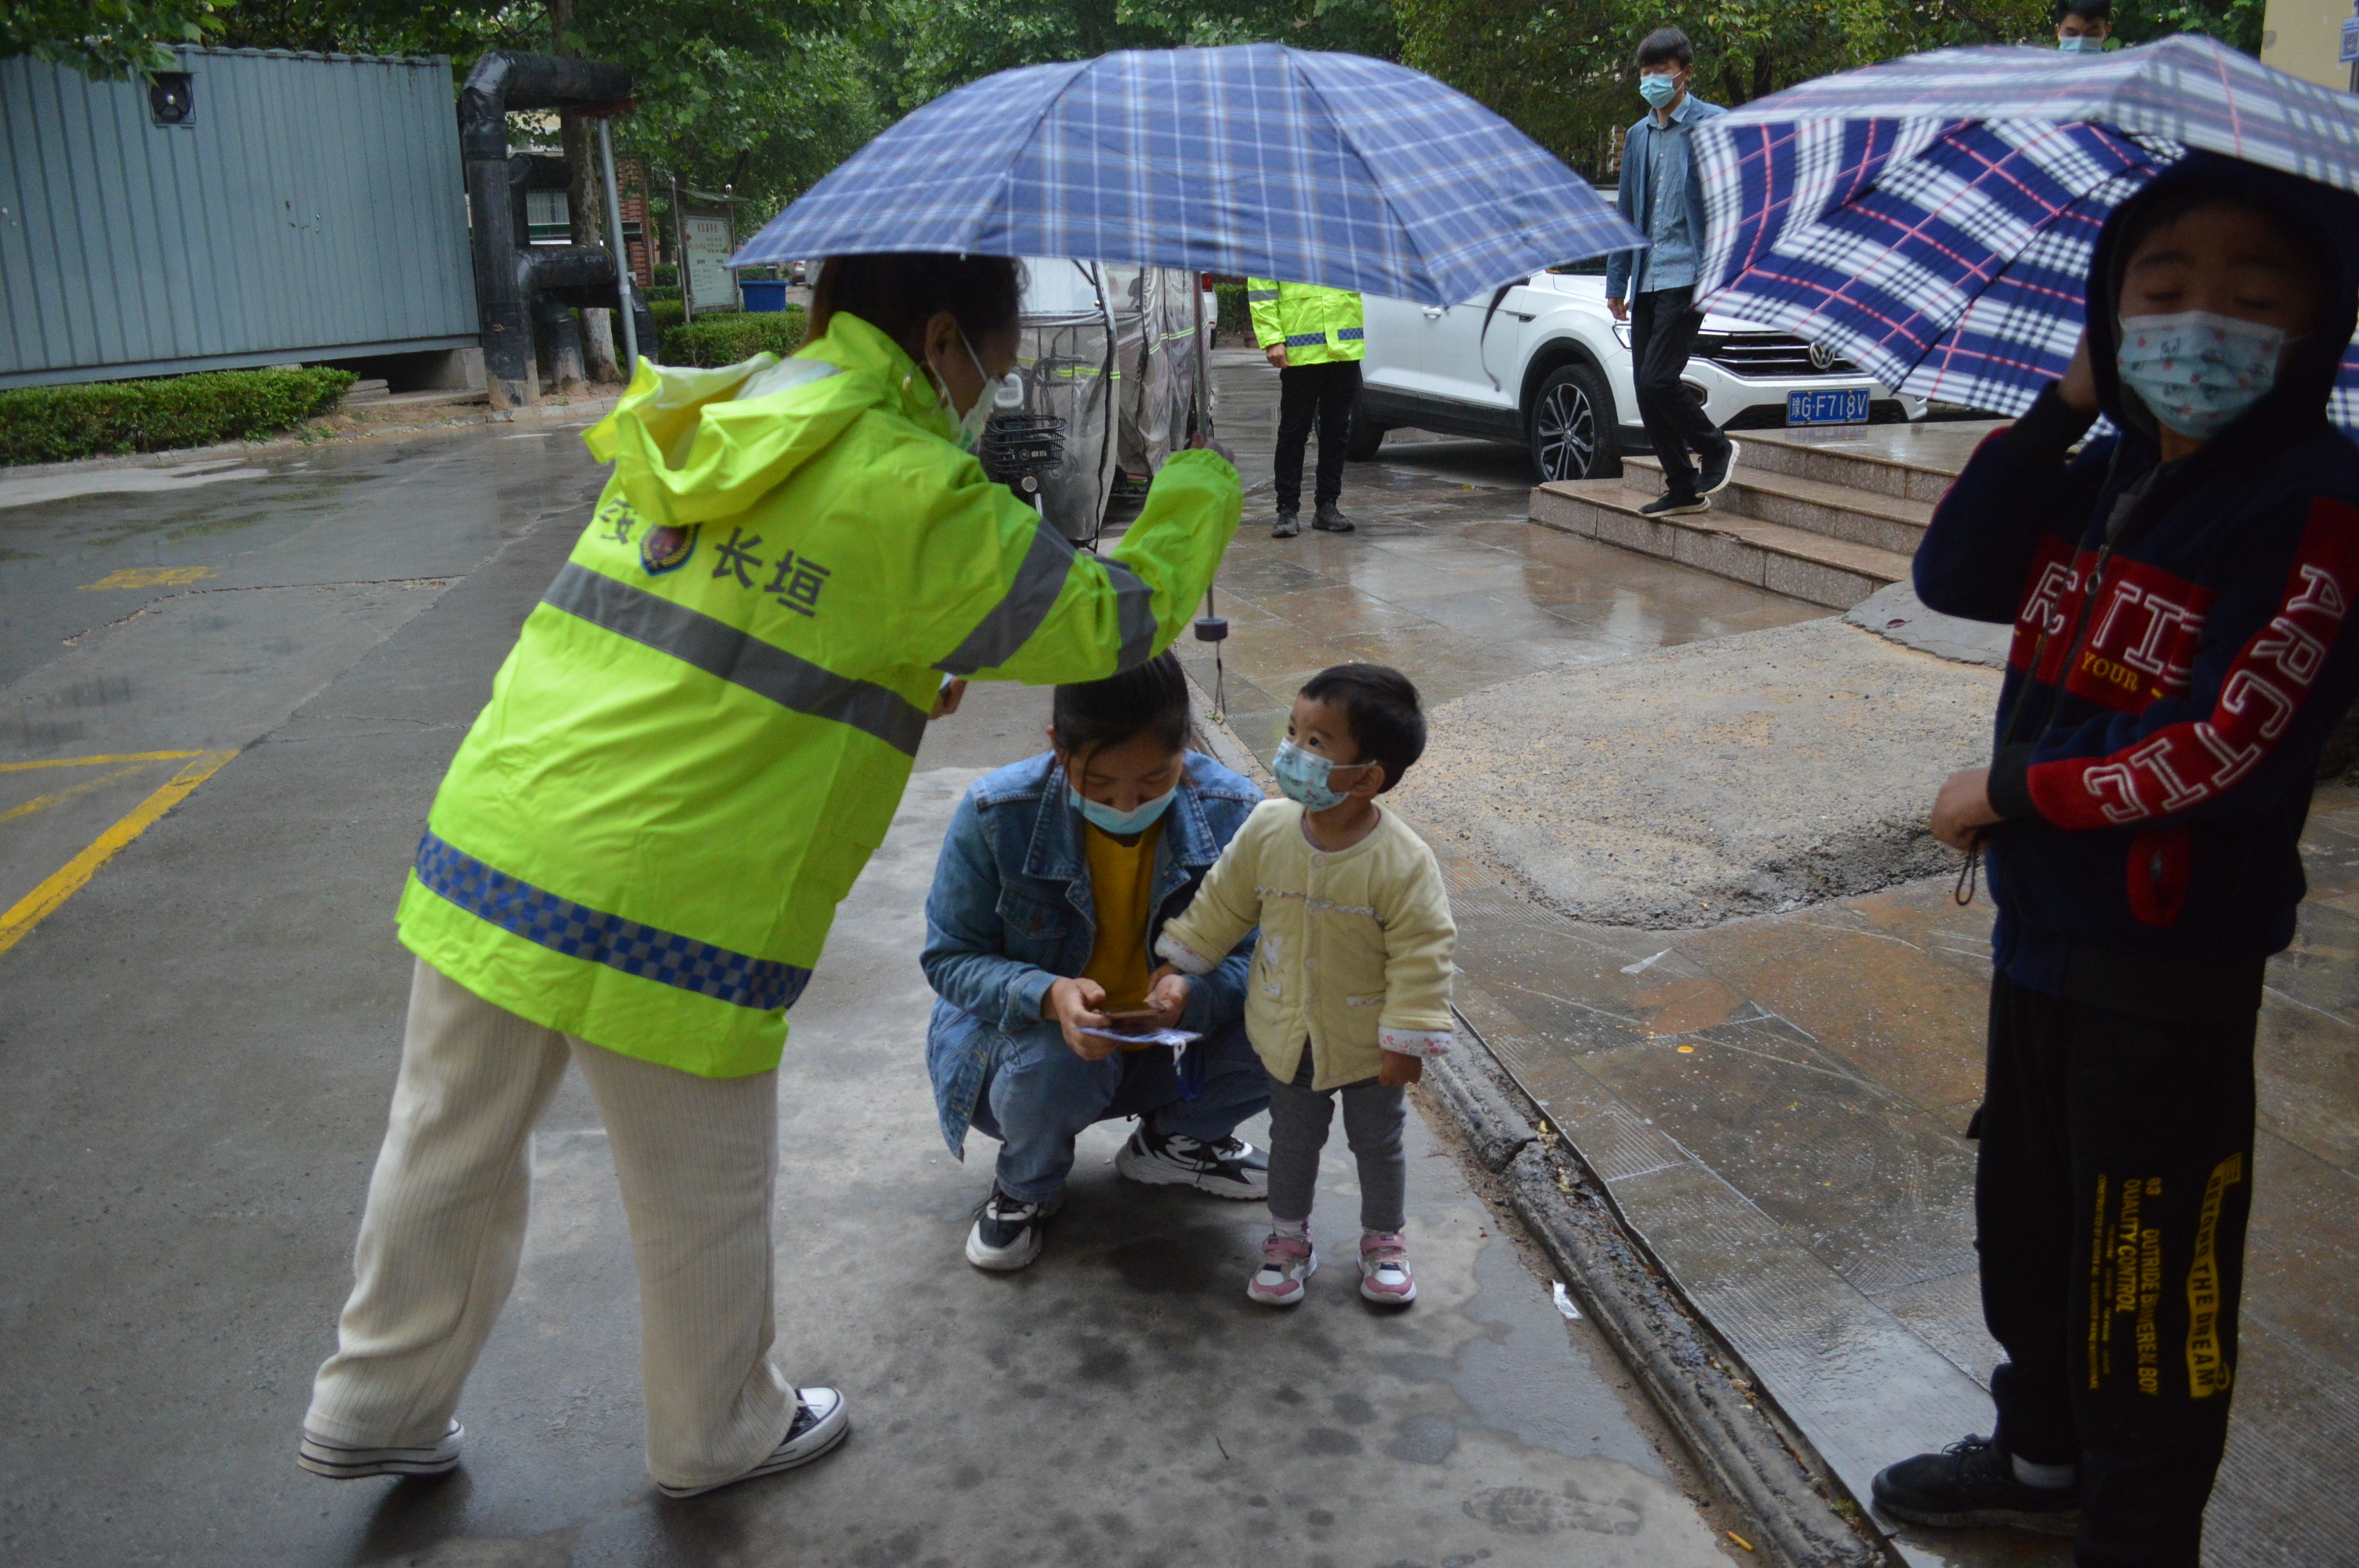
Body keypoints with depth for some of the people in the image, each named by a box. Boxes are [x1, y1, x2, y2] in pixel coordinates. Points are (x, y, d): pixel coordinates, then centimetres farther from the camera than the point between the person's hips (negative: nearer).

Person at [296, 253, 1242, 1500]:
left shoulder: (704, 420, 11)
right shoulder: (911, 494, -11)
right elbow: (1109, 624, -2)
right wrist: (1197, 496, 14)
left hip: (485, 851, 7)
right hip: (667, 920, -7)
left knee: (448, 1152, 23)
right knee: (702, 1209, 17)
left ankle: (375, 1409, 44)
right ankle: (718, 1437, 40)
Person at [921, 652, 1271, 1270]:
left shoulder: (1232, 811, -17)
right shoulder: (996, 815, -22)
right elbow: (950, 958, -15)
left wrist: (1197, 992, -38)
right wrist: (1047, 995, -37)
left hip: (1173, 1046, 3)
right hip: (1030, 1036, -2)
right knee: (1049, 1065, -38)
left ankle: (1173, 1138, 10)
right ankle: (1027, 1184, 1)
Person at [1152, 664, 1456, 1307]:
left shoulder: (1402, 861, -28)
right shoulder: (1266, 830, -16)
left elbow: (1422, 954, -22)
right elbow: (1222, 904, 0)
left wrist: (1407, 1038, -20)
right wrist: (1178, 965, 3)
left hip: (1368, 1043, -3)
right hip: (1288, 1033, 3)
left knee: (1377, 1143, 19)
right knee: (1292, 1139, 22)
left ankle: (1384, 1239, 42)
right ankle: (1288, 1237, 42)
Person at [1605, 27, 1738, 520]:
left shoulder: (1712, 125, -2)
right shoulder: (1639, 135, 18)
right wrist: (1616, 281, 16)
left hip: (1687, 275, -7)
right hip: (1646, 279, 7)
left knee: (1658, 378, -16)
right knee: (1646, 388, 4)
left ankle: (1716, 448, 8)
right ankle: (1683, 488, 14)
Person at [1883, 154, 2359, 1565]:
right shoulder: (2108, 474, 4)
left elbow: (2222, 749, -23)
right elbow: (1955, 577, -5)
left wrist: (2008, 792, -14)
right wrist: (2064, 405, -10)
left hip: (2170, 958, -8)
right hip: (2046, 921, 8)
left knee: (2148, 1264, 4)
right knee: (2028, 1219, 23)